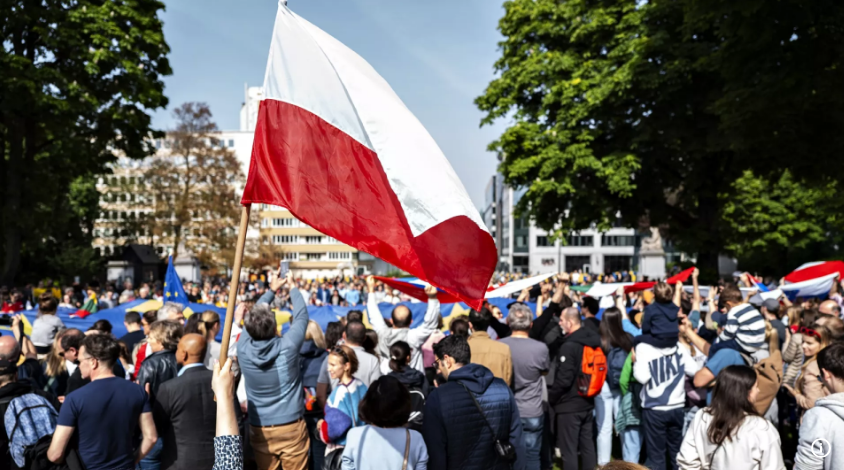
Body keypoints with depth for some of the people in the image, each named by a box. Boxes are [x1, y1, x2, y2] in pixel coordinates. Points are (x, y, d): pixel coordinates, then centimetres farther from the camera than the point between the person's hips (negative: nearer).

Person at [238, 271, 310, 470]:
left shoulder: (243, 349, -10)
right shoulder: (287, 347, -17)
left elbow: (254, 316, 8)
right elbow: (301, 316, 0)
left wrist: (271, 290, 20)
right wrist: (292, 286, 14)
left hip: (259, 429, 3)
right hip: (291, 427, -3)